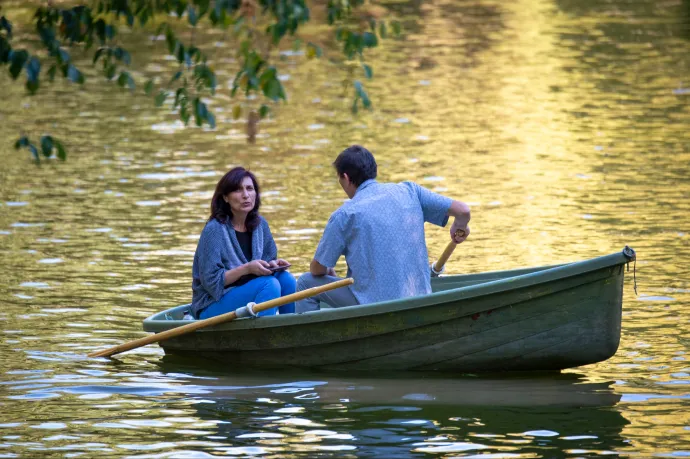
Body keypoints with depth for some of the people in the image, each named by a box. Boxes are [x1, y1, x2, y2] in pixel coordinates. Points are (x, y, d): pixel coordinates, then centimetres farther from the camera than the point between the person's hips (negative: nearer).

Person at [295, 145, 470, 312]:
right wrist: (460, 229, 23)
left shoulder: (345, 215, -8)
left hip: (375, 303, -6)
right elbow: (463, 211, 0)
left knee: (306, 283, 13)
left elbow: (317, 269, -1)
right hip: (419, 298, 6)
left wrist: (328, 272, 23)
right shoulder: (408, 191, 2)